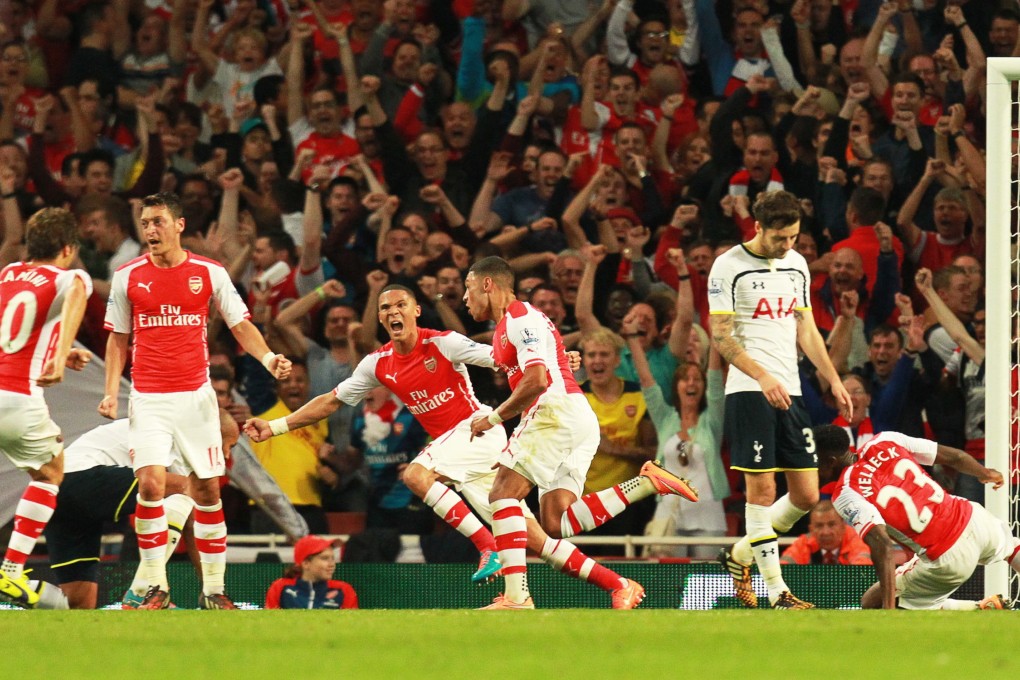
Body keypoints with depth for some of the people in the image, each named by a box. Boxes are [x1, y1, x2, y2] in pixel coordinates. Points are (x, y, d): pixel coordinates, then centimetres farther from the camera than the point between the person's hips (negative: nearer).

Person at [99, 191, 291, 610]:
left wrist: (268, 357, -16)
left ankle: (213, 590, 10)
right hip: (148, 399, -1)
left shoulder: (209, 273, 1)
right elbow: (118, 339, 11)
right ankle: (156, 588, -8)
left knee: (208, 489, 2)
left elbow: (240, 325, 3)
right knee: (150, 483, -16)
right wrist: (111, 392, 1)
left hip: (196, 395, 1)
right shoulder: (127, 277, 3)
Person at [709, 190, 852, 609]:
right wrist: (762, 376, -19)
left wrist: (834, 380, 14)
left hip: (790, 391, 6)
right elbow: (720, 335, -8)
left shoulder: (797, 264, 14)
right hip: (749, 391, -6)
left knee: (806, 495, 2)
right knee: (762, 487, -8)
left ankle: (740, 556, 22)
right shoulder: (728, 267, -5)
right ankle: (776, 590, -4)